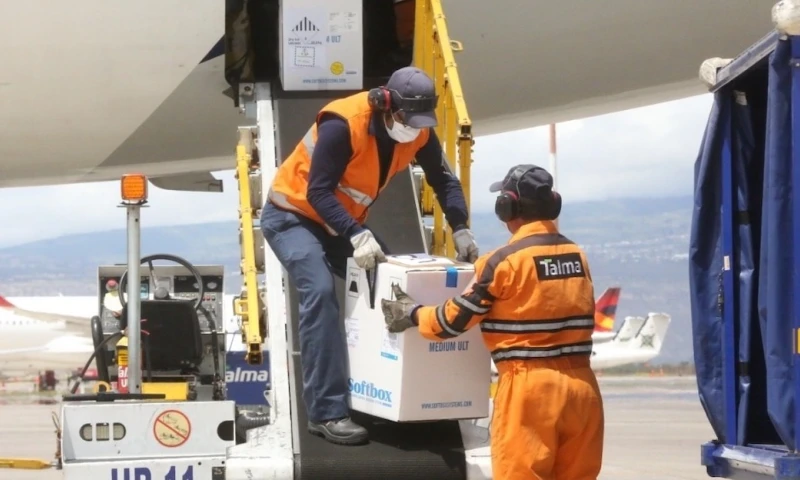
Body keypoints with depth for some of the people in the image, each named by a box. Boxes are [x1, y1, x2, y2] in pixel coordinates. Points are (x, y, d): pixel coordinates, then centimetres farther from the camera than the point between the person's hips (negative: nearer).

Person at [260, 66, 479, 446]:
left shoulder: (418, 130, -9)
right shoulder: (343, 124, -32)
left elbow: (443, 180, 3)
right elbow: (318, 192, -32)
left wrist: (459, 229, -11)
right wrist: (357, 236, -43)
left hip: (341, 222, 8)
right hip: (293, 215, -8)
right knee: (320, 294, -26)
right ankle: (327, 413, -27)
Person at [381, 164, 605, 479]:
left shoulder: (505, 261, -8)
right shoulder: (577, 255, 8)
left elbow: (455, 320, -2)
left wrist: (413, 314, 17)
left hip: (531, 386, -5)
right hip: (581, 384, 5)